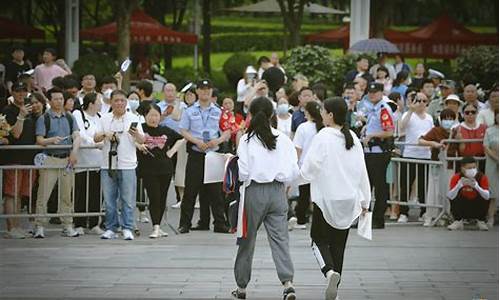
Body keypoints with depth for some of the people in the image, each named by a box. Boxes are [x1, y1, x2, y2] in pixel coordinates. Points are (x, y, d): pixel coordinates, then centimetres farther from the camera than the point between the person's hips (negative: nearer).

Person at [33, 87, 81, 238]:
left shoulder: (69, 118, 13)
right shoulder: (44, 119, 1)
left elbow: (77, 137, 5)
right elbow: (39, 140, -6)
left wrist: (74, 151, -13)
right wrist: (51, 140, -26)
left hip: (67, 159, 4)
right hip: (50, 159, -4)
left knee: (67, 194, 7)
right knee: (43, 193, -6)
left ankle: (67, 226, 12)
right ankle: (39, 226, -3)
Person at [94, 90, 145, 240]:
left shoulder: (133, 119, 5)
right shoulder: (104, 119, 11)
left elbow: (142, 140, 1)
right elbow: (96, 138, 7)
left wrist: (136, 134, -20)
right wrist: (105, 134, -13)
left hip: (127, 164, -2)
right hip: (108, 164, 2)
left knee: (127, 199, -2)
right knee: (109, 199, 5)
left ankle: (127, 229, 3)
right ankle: (111, 228, 12)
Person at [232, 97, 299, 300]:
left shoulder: (247, 140, -8)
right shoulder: (283, 139, -1)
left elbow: (243, 172, -12)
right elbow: (294, 171, 0)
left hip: (254, 191, -2)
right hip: (277, 192, 2)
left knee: (247, 239, 11)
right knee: (280, 239, 0)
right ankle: (287, 282, -18)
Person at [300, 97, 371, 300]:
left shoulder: (323, 137, -13)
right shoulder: (353, 139, 4)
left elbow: (308, 169, -15)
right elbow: (362, 171, 8)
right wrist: (365, 200, 16)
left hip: (326, 198, -5)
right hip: (348, 198, 5)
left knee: (319, 239, 6)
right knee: (338, 243, 13)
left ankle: (330, 270, -21)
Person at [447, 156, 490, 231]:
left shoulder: (482, 177, -18)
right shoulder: (456, 178, -17)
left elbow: (487, 196, -31)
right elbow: (450, 197, -28)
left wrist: (476, 186, -46)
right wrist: (459, 185, -42)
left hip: (477, 209, 0)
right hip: (462, 209, 0)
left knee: (485, 199, -27)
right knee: (454, 199, -26)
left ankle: (481, 222, -3)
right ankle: (458, 221, -5)